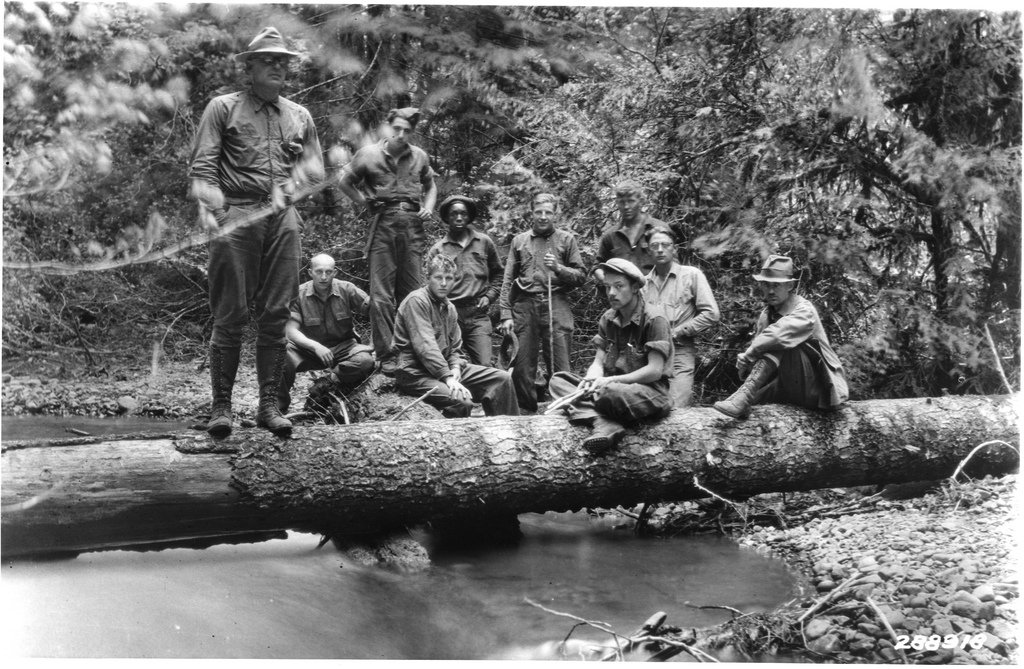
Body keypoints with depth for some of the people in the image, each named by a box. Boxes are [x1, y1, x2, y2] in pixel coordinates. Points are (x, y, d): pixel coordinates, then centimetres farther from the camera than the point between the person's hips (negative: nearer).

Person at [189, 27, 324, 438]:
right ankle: (221, 407, 1)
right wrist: (215, 211, -13)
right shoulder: (223, 108, 8)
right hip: (236, 217, -3)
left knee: (276, 316, 2)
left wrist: (287, 189, -4)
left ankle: (269, 405, 7)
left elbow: (315, 167, 15)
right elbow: (201, 167, 0)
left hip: (284, 220, 4)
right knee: (230, 315, -5)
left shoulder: (300, 116, 20)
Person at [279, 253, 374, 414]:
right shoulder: (298, 294, -9)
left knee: (365, 361, -31)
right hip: (309, 348, -1)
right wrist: (315, 346, -33)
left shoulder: (346, 290, -7)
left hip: (342, 347, 1)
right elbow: (291, 330, -15)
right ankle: (280, 406, -9)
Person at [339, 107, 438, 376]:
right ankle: (385, 356, -2)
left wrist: (428, 207, 7)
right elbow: (346, 182, 13)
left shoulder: (419, 157, 9)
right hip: (383, 224, -3)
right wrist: (365, 203, 2)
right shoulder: (369, 154, 1)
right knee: (381, 294, -5)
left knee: (412, 292, 5)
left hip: (413, 226, 3)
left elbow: (430, 186, 24)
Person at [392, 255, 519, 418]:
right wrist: (448, 378, -26)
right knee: (462, 401, -33)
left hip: (446, 368, 9)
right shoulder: (416, 301, -10)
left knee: (502, 379, -2)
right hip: (416, 372, -8)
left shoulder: (449, 308, 17)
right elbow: (425, 346, -20)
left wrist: (456, 368, -7)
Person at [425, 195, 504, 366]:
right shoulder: (438, 249, 7)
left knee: (484, 366, -12)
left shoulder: (484, 242, 11)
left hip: (478, 315, 0)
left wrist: (489, 296, 7)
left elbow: (498, 273, 21)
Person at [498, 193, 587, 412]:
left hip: (556, 306, -2)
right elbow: (508, 281, 11)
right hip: (524, 307, 2)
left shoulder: (566, 239, 9)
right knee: (522, 367, 1)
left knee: (559, 368, -5)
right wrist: (506, 315, 2)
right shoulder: (519, 241, 14)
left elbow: (581, 276, 7)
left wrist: (558, 268, -11)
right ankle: (525, 412, 12)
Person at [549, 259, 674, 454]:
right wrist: (590, 379, -17)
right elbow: (598, 363, 7)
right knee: (559, 380, -8)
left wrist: (611, 381, -20)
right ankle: (604, 424, -30)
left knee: (610, 393, -41)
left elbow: (655, 371, -16)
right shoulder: (608, 319, 11)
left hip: (652, 390, -8)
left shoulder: (653, 318, -11)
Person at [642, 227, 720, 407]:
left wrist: (676, 332, -6)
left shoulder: (691, 275, 3)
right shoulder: (644, 282, 13)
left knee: (677, 411, -14)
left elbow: (711, 314, -2)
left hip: (680, 350, -3)